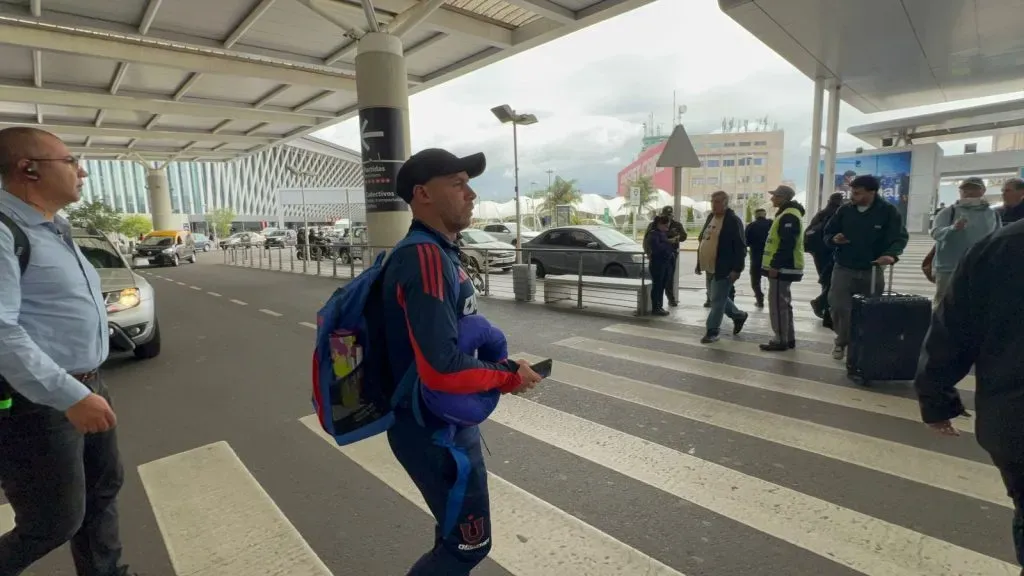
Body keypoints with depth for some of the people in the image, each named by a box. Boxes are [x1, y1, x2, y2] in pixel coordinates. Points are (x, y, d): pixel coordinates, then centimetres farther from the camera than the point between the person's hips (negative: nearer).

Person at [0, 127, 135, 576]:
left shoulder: (56, 229, 12)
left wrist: (87, 387, 19)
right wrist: (69, 396, -26)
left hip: (86, 387, 9)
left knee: (104, 488, 21)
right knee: (56, 522, 5)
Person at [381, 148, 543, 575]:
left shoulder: (437, 251, 6)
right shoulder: (425, 258, -26)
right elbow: (441, 369, -34)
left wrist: (498, 365, 4)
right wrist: (508, 377, -18)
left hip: (445, 422, 9)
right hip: (434, 431, -9)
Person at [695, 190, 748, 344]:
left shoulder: (733, 221, -12)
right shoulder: (710, 217, 13)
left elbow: (740, 247, -16)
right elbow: (703, 240, 19)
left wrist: (737, 269, -21)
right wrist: (699, 264, 17)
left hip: (724, 269, -9)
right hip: (710, 268, 9)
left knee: (717, 300, -3)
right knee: (715, 298, 19)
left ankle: (712, 331, 7)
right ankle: (738, 315, 40)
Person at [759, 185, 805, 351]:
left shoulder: (789, 216, -16)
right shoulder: (787, 214, 18)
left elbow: (787, 244, -24)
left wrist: (775, 265, -24)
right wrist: (775, 265, 20)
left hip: (782, 268, -11)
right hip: (784, 267, 11)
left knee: (777, 303, -6)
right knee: (783, 302, 14)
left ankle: (781, 340, -1)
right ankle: (788, 338, 21)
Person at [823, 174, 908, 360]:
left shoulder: (888, 211, -6)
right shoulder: (844, 210, 0)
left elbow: (900, 237, -10)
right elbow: (827, 233, 8)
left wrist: (891, 254, -30)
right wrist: (834, 239, -16)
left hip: (872, 271, 0)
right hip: (844, 269, 0)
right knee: (839, 308, -8)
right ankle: (842, 341, 14)